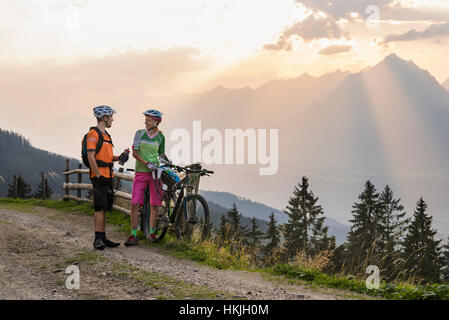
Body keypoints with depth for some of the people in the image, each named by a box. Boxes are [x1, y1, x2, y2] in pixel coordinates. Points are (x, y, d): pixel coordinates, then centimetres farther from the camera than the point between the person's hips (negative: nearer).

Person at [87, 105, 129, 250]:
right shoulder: (93, 134, -9)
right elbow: (91, 156, -16)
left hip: (108, 176, 9)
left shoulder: (106, 135, 21)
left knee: (104, 208, 10)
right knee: (100, 207, -11)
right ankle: (98, 239, -11)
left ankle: (103, 238, 14)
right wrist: (98, 175, -19)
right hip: (99, 176, -9)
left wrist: (120, 157, 4)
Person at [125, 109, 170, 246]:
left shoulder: (160, 137, 4)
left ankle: (152, 233, 14)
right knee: (135, 204, -7)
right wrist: (146, 163, -17)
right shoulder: (140, 133, 0)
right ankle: (133, 236, -2)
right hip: (141, 171, -1)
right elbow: (135, 153, -4)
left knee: (155, 205, 2)